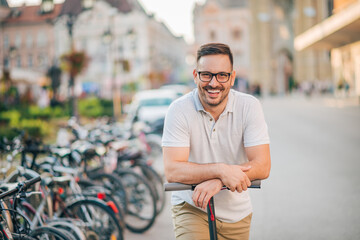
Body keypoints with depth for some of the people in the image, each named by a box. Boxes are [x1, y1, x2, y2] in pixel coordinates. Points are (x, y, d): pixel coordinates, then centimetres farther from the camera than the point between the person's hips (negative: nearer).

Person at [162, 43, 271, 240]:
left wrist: (218, 181, -30)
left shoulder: (249, 106, -11)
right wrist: (221, 170, -34)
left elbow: (262, 167, -16)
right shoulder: (179, 110, -15)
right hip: (191, 208, -2)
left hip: (236, 213, 3)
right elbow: (172, 171, -22)